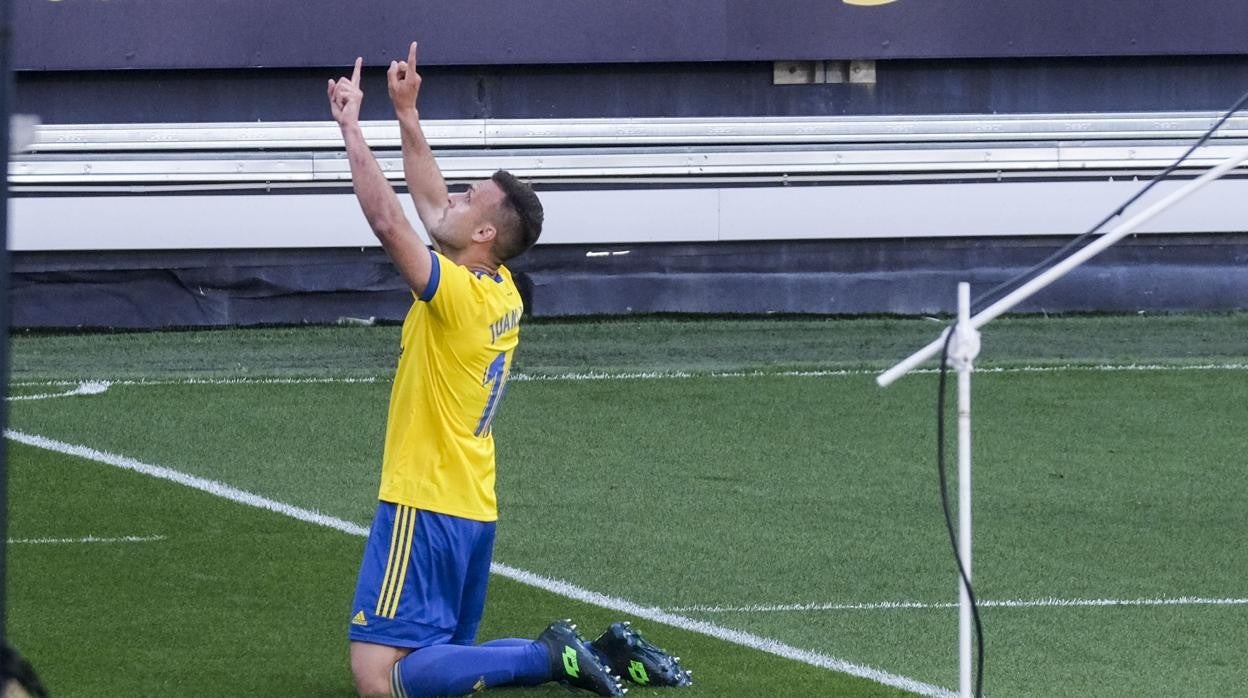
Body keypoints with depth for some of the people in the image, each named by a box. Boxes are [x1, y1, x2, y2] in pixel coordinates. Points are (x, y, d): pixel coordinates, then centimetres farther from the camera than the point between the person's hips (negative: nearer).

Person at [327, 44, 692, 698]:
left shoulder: (459, 295, -17)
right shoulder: (501, 294, 8)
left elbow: (388, 222, -24)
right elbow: (430, 205, 20)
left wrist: (352, 128, -17)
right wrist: (406, 115, 18)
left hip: (423, 509, -9)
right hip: (472, 510, 9)